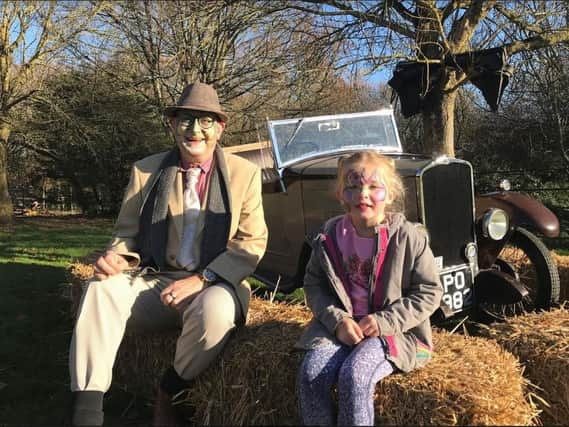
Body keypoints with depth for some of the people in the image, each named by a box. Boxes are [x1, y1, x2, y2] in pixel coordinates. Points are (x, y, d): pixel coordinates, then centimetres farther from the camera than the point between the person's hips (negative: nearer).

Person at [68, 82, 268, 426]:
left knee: (215, 308, -36)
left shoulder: (244, 173, 0)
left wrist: (201, 279, -18)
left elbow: (252, 242, -5)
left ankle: (168, 395, -6)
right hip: (153, 283, 2)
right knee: (101, 288, -26)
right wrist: (119, 258, -15)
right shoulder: (146, 171, 6)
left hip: (214, 286, -2)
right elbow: (127, 234, 11)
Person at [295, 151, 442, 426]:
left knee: (354, 375, -29)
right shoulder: (329, 236, 2)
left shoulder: (408, 238, -7)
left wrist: (384, 321, -15)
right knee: (311, 372, -23)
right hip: (341, 326, 3)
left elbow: (429, 292, -5)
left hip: (394, 330, -3)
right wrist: (337, 319, -11)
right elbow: (314, 285, 7)